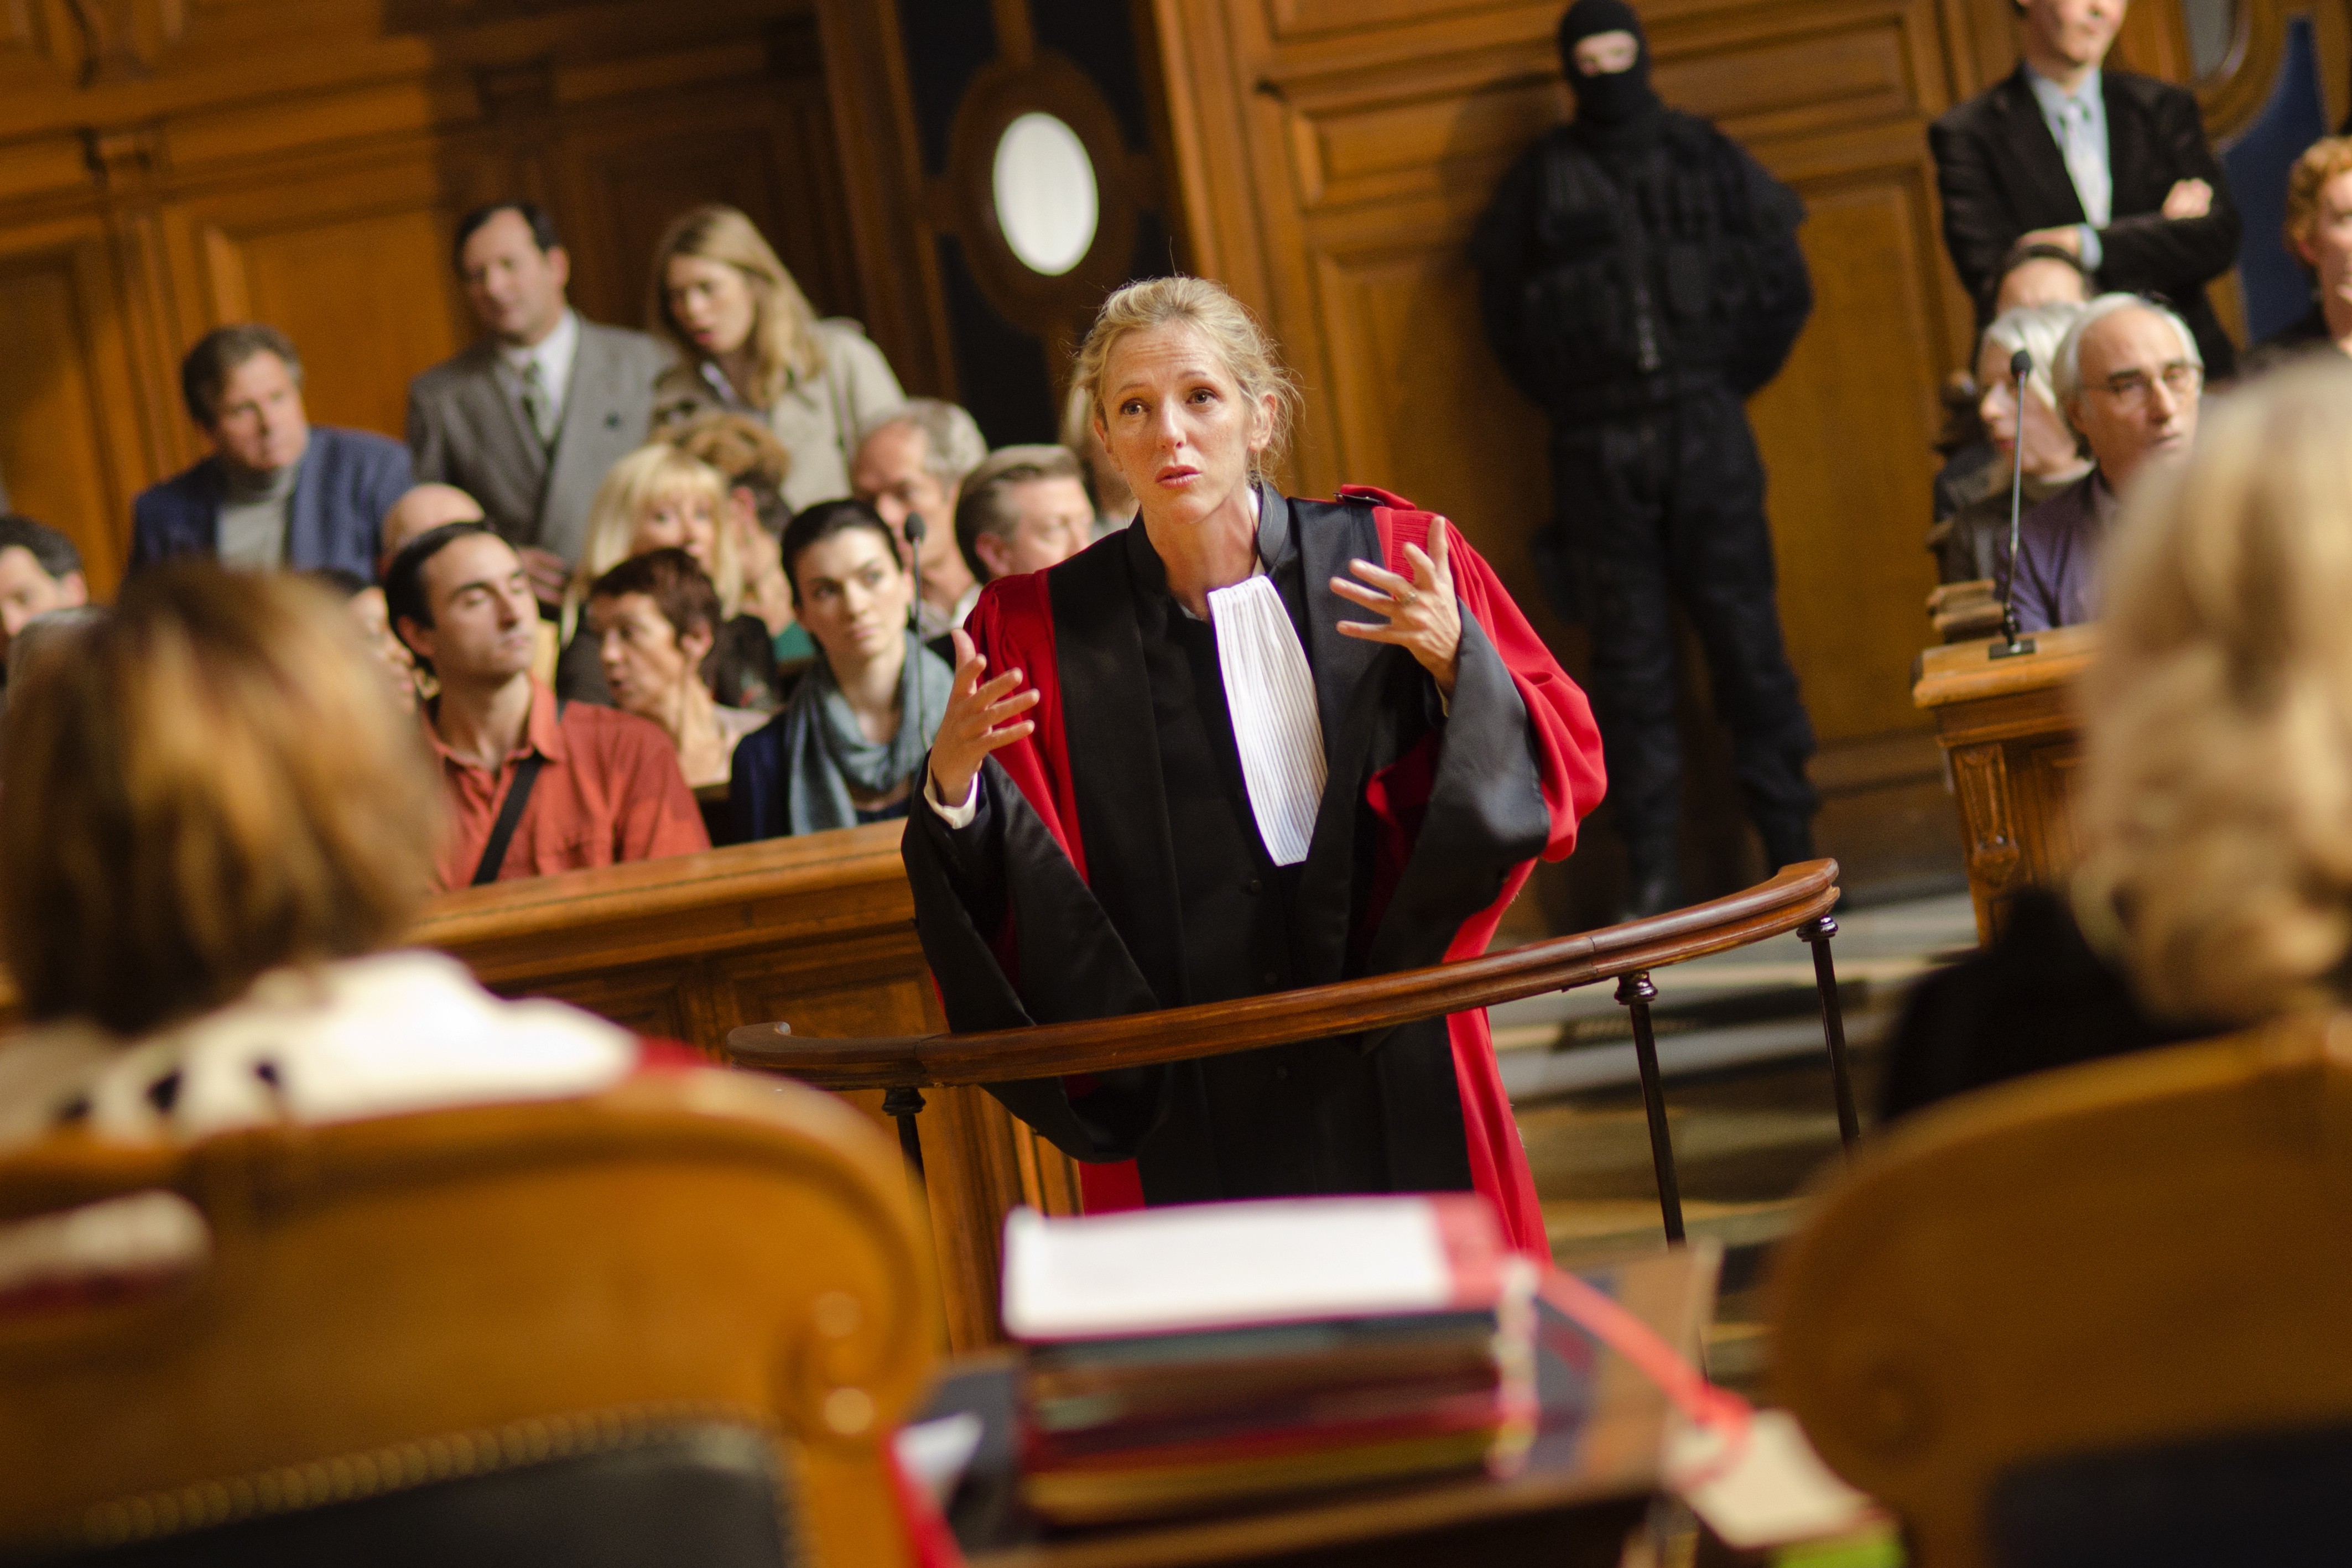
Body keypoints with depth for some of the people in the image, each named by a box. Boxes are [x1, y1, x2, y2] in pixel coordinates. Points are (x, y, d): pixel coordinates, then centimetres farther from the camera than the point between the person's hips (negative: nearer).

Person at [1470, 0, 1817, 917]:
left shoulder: (1708, 158, 10)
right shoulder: (1539, 180, 9)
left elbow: (1784, 287, 10)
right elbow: (1504, 309, 9)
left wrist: (1724, 385, 5)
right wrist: (1572, 403, 3)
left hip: (1708, 432, 0)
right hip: (1596, 451, 0)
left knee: (1745, 633, -1)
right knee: (1630, 659, 0)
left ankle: (1790, 838, 6)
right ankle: (1653, 871, 2)